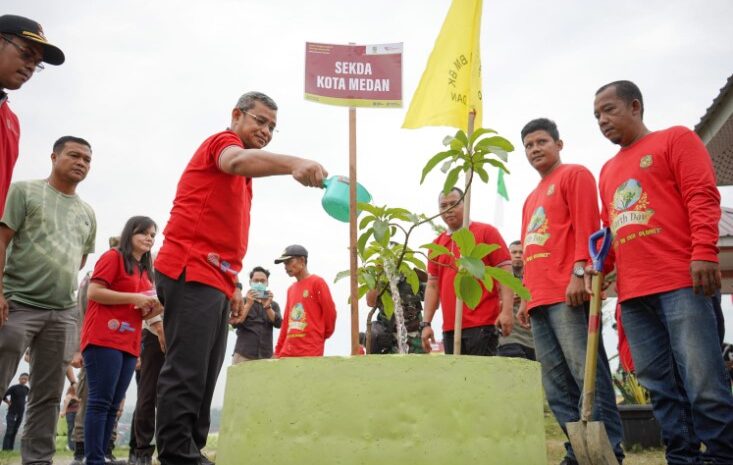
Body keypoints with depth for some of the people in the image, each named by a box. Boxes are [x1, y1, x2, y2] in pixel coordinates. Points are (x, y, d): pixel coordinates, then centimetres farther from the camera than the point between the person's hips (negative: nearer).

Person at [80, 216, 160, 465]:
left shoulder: (145, 271, 21)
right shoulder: (113, 257, -1)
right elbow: (94, 292, -11)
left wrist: (155, 308, 4)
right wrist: (134, 297, -14)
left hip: (129, 344, 8)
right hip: (104, 339, -8)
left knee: (113, 404, 6)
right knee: (100, 401, -9)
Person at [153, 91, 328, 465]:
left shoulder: (241, 179, 27)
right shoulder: (222, 141, -1)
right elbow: (238, 160, -28)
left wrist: (233, 286, 19)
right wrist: (294, 163, -47)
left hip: (214, 280, 10)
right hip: (191, 273, -9)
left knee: (202, 379, 7)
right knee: (186, 375, -13)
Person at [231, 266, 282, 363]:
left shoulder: (273, 304, 17)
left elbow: (278, 323, 1)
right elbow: (235, 323, -2)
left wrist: (267, 306, -13)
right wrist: (248, 304, -12)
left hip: (266, 356, 1)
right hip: (243, 355, -1)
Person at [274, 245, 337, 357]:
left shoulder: (317, 282, -3)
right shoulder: (291, 289, 16)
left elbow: (329, 312, -3)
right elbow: (286, 321, 17)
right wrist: (278, 351, 13)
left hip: (311, 353, -6)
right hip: (287, 352, 6)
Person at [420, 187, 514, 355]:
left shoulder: (486, 232, 2)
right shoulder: (436, 244, 15)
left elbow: (505, 272, -4)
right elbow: (432, 285, 15)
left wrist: (507, 310, -15)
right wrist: (426, 323, 7)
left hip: (482, 324, -5)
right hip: (450, 328, 5)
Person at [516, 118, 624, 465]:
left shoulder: (574, 175, 6)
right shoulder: (531, 199, 28)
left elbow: (586, 225, -8)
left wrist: (579, 272, -18)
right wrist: (527, 296, 20)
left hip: (569, 295, -8)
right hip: (540, 301, 8)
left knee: (587, 374, -10)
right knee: (556, 385, 5)